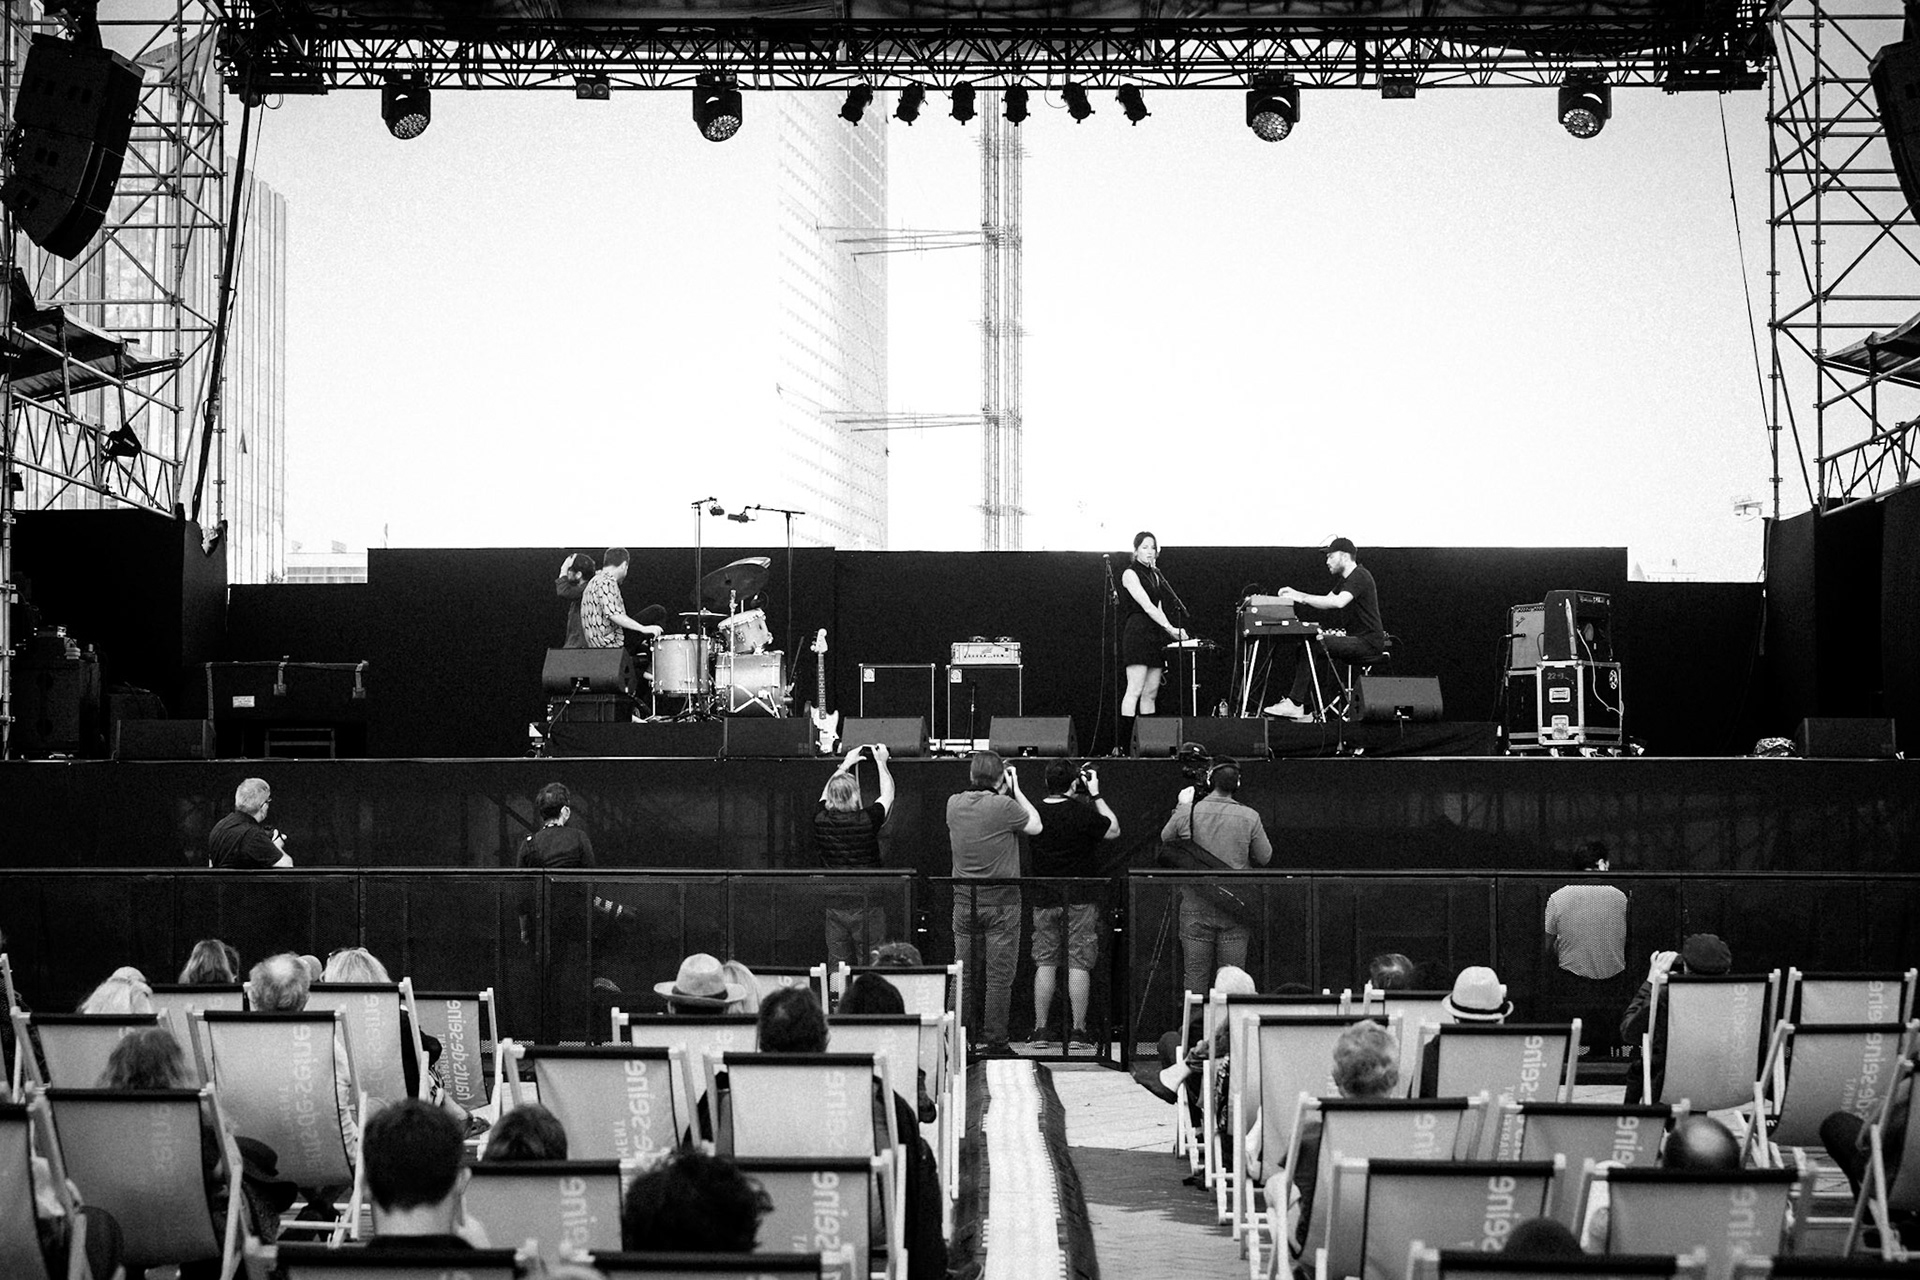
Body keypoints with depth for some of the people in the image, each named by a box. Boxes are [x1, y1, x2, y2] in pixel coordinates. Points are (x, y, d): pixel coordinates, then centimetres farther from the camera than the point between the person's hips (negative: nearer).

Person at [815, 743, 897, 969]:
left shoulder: (821, 820, -5)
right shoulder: (866, 820, -14)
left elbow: (825, 793, 18)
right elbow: (888, 794, 5)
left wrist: (845, 764, 28)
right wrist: (881, 762, 18)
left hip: (834, 905, 4)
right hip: (866, 904, -4)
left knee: (836, 967, 7)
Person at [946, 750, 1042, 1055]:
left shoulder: (954, 804, -1)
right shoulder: (1004, 806, -16)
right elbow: (1035, 826, 1)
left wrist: (1005, 792, 17)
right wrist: (1015, 789, 5)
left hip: (964, 900, 4)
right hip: (1001, 901, -4)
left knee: (964, 975, 11)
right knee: (999, 977, 2)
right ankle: (995, 1041, 3)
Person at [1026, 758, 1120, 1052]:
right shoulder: (1082, 812, -14)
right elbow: (1114, 831, 0)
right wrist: (1095, 794, 4)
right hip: (1080, 896, -3)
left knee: (1045, 963, 9)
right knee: (1079, 964, 2)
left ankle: (1041, 1029, 9)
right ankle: (1078, 1031, 2)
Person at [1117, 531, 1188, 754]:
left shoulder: (1154, 575, 18)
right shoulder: (1130, 574, -6)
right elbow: (1147, 606, -15)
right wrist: (1170, 628, -21)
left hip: (1155, 635, 8)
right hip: (1137, 633, -8)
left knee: (1151, 693, 4)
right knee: (1135, 690, -12)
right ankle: (1124, 746, -14)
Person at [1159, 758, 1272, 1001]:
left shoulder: (1187, 813, -7)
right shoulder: (1249, 817, -8)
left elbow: (1165, 838, 12)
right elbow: (1265, 858, 2)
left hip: (1196, 907, 0)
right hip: (1235, 906, 0)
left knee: (1195, 977, 7)